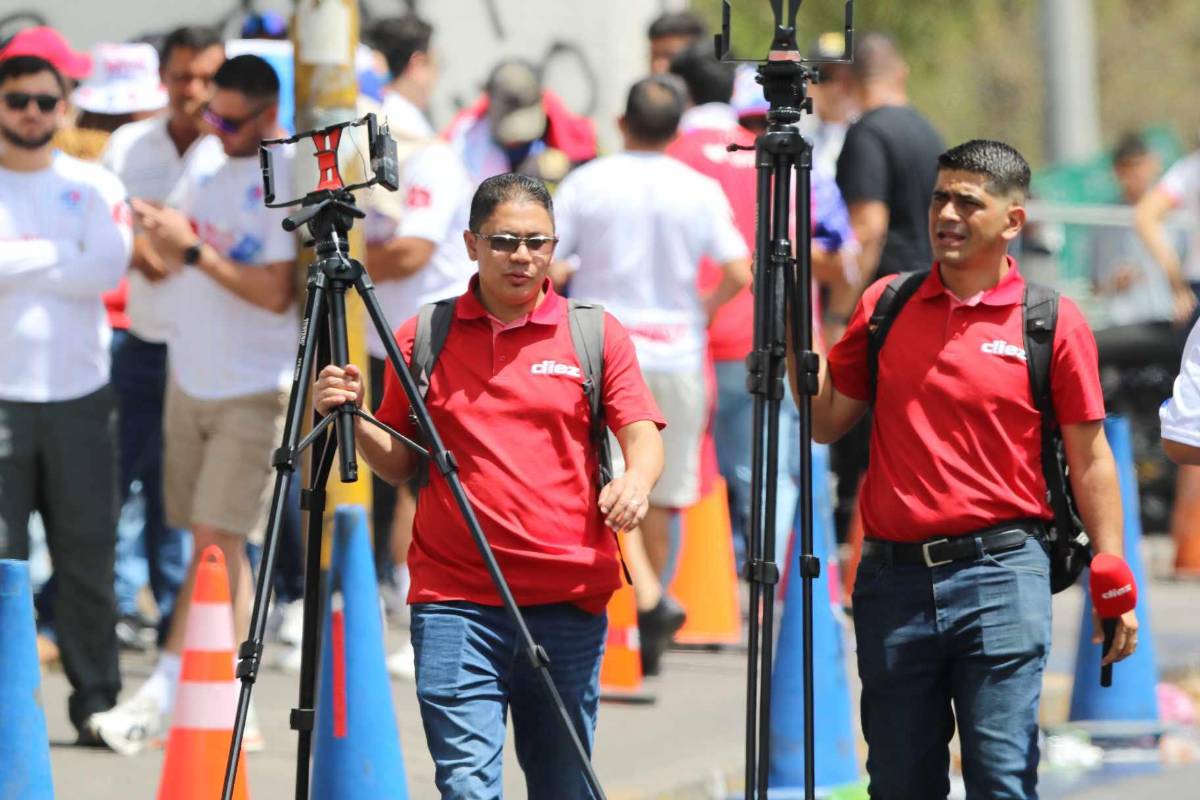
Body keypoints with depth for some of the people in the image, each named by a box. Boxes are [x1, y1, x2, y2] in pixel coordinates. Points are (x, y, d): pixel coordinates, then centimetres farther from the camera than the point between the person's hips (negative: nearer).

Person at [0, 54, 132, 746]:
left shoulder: (94, 187, 9)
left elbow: (107, 269, -7)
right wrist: (59, 255, -10)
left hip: (79, 395, 2)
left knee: (88, 553, 4)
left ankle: (97, 700, 10)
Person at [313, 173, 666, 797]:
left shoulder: (597, 334, 7)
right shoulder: (424, 338, 9)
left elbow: (642, 433, 1)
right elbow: (398, 461, 15)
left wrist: (635, 481, -22)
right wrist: (351, 419, -5)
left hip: (568, 600, 1)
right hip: (456, 602, -1)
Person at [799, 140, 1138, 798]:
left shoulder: (1051, 321, 0)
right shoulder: (885, 305, 9)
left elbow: (1088, 458, 0)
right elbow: (827, 420, 11)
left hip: (1000, 572, -4)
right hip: (894, 579, 4)